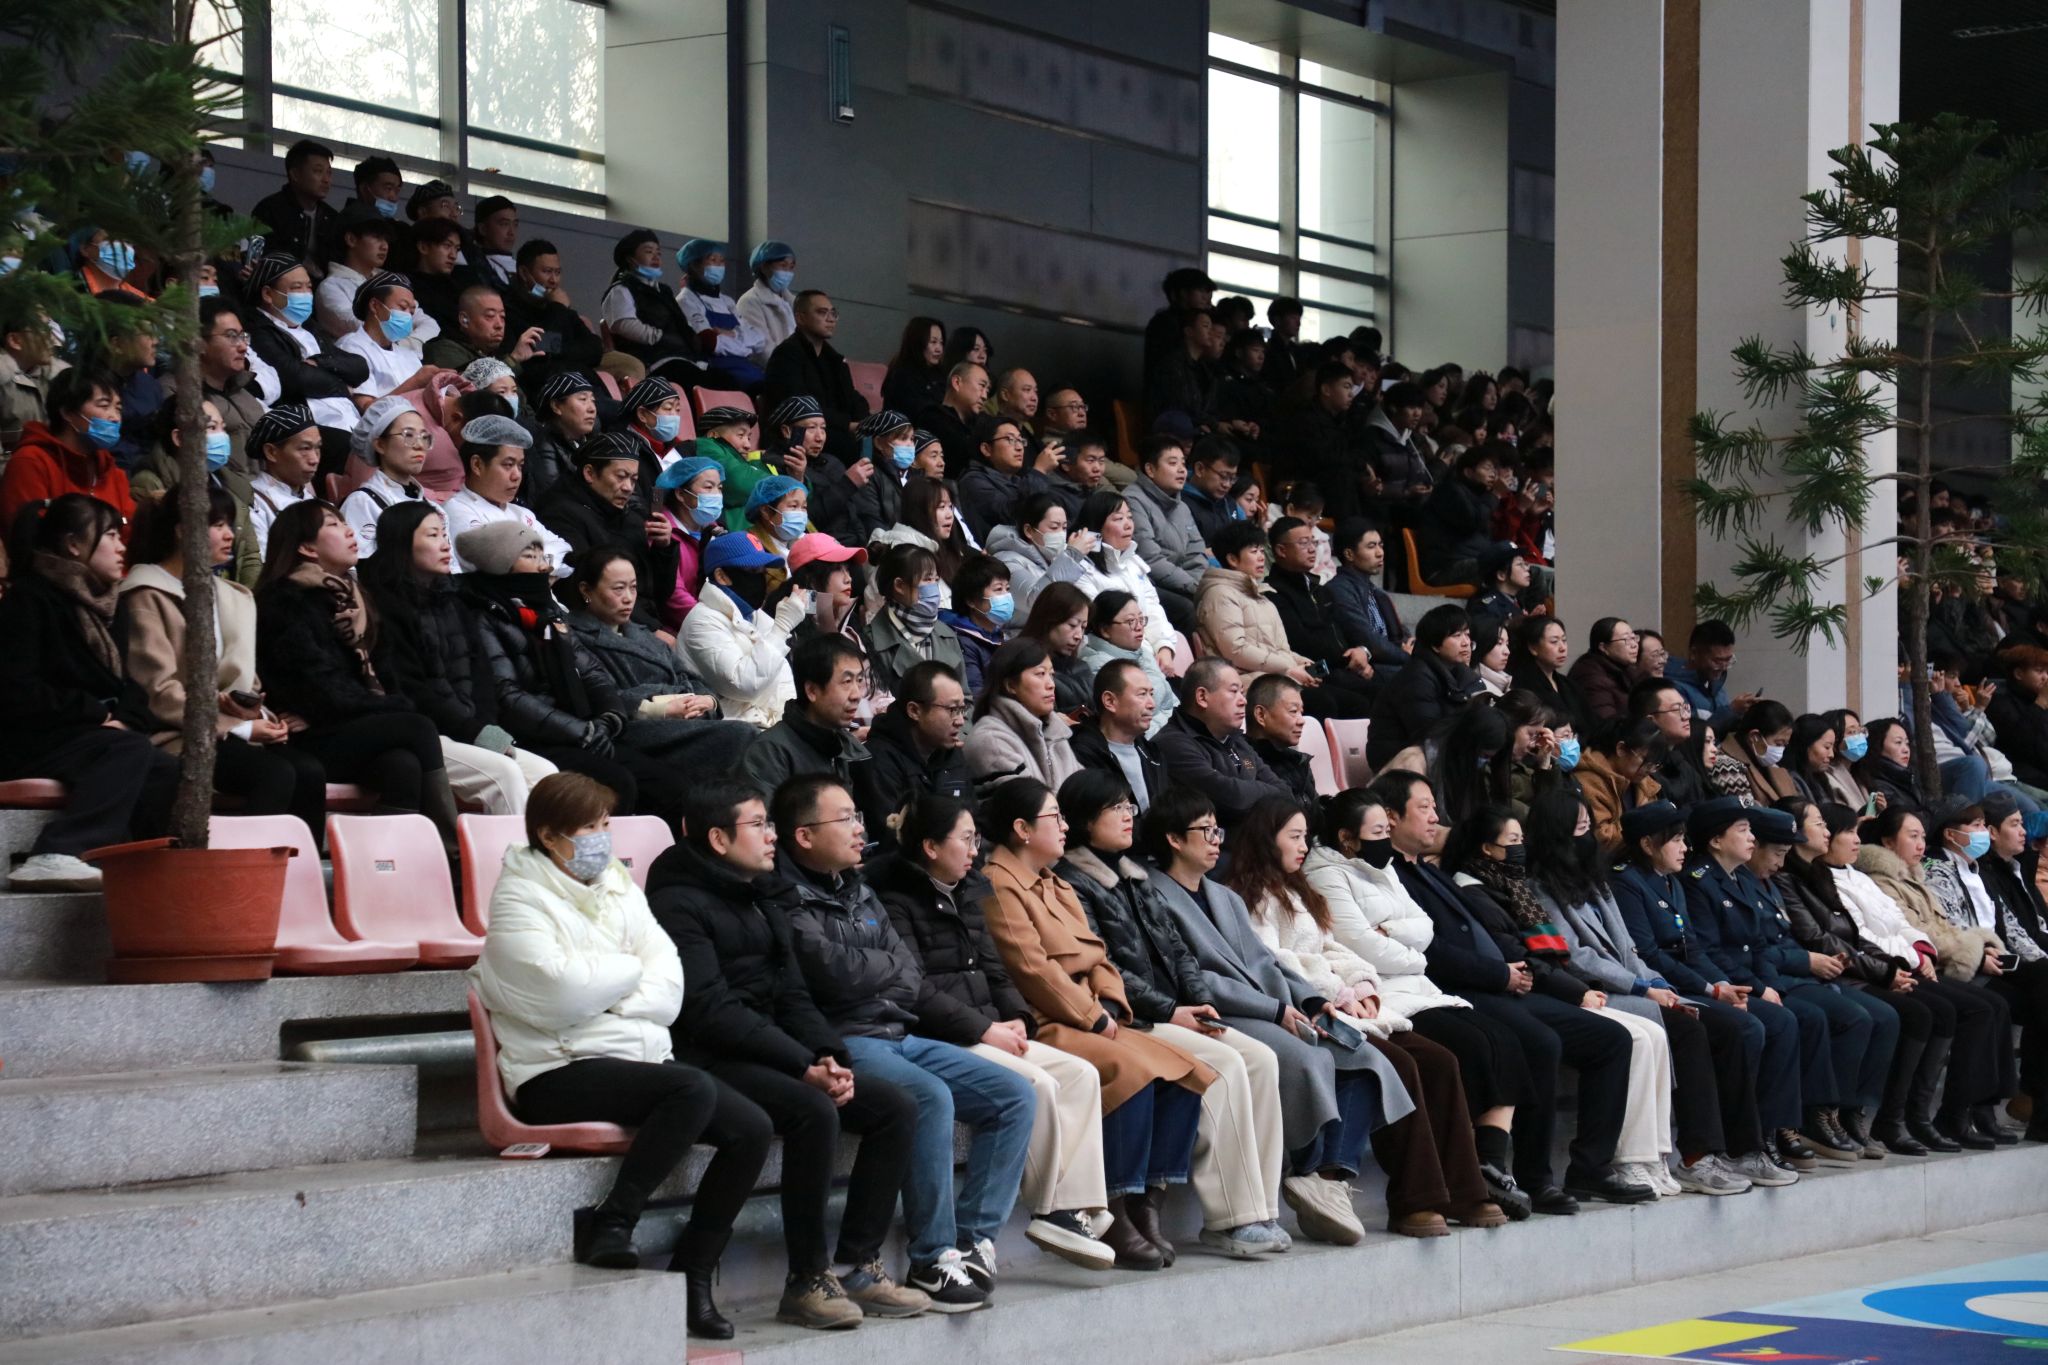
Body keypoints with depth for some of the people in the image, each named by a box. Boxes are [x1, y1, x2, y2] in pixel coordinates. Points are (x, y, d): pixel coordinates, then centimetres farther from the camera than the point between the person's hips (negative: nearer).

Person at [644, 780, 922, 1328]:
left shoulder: (761, 903, 21)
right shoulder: (680, 904, -8)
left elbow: (792, 996, 18)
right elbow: (711, 1011, -17)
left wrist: (830, 1057, -3)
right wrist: (805, 1067, -20)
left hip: (770, 1056, 9)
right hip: (709, 1060, -9)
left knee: (896, 1107, -6)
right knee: (814, 1112, -33)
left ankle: (861, 1266, -4)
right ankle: (806, 1282, -24)